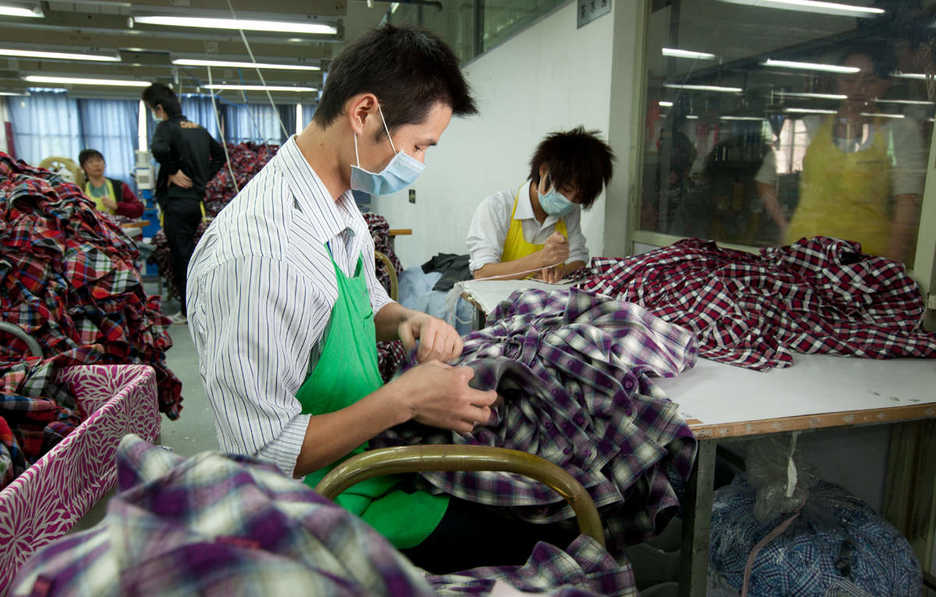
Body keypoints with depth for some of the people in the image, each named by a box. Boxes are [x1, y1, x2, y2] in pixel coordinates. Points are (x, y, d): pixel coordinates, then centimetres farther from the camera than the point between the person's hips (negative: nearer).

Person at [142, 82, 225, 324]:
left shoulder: (167, 127, -9)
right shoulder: (198, 129, 13)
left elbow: (159, 149, -30)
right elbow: (219, 154, 25)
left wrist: (173, 172, -15)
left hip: (177, 202, -7)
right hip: (198, 200, 7)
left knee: (181, 255, 0)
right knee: (188, 252, 17)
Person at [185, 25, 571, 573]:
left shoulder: (343, 207, 0)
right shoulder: (253, 253, -30)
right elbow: (264, 453, -26)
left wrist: (406, 320, -5)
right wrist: (405, 398, -26)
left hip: (369, 457, 8)